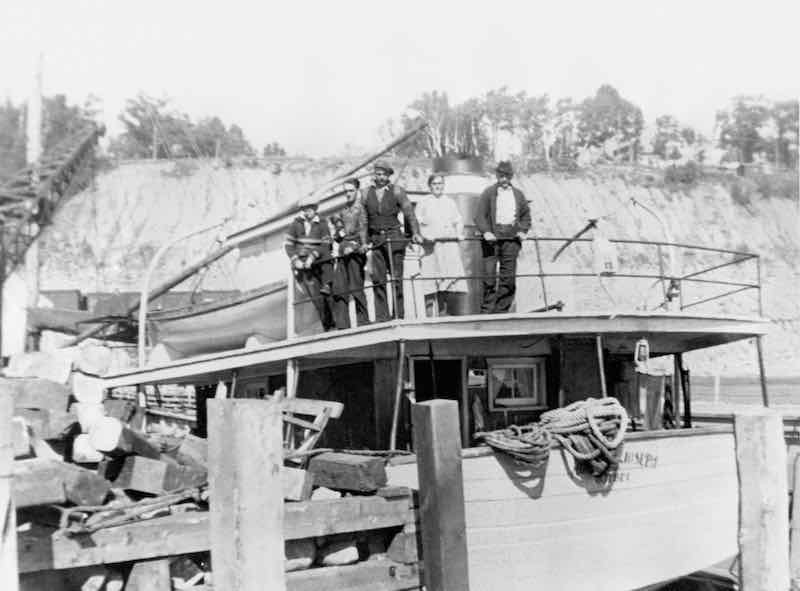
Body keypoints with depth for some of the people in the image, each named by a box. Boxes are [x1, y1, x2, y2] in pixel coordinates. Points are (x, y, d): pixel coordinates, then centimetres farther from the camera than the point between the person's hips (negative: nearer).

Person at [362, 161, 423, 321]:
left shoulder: (397, 191, 2)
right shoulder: (366, 194, 10)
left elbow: (409, 213, -3)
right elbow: (363, 220, 10)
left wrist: (415, 232, -13)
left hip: (395, 237, -2)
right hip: (375, 240, 2)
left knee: (396, 277, -2)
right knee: (378, 279, -3)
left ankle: (398, 315, 4)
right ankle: (381, 318, -1)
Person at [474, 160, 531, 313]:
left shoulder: (518, 194, 15)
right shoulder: (488, 193, 4)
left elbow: (526, 214, 24)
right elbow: (479, 215, -2)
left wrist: (523, 230, 8)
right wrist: (485, 231, -17)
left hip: (511, 239, 3)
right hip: (492, 239, -3)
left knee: (509, 277, 2)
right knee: (489, 276, -6)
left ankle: (502, 310, 9)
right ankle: (487, 311, 0)